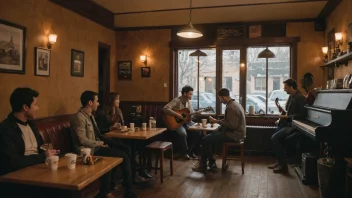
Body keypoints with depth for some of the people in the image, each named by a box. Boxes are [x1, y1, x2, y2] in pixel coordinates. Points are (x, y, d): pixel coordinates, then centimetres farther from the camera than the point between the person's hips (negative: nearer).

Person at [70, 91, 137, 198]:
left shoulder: (90, 115, 13)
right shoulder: (79, 117, -17)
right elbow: (83, 140, -23)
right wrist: (101, 143, -14)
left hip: (97, 146, 10)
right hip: (90, 150, -10)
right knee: (123, 156, -16)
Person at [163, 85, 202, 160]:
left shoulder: (189, 101, 6)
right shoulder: (176, 100, -17)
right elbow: (165, 108, -28)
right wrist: (177, 114, -30)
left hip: (186, 121, 7)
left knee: (198, 132, -11)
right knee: (183, 133, -34)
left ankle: (190, 150, 4)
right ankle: (185, 152, -8)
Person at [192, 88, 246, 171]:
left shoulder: (230, 107, -20)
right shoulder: (235, 103, 12)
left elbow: (231, 125, -25)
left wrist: (216, 121, -16)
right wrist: (219, 121, 8)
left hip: (234, 135, -11)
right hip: (236, 132, 11)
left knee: (205, 140, -14)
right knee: (209, 136, 15)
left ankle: (211, 163, 2)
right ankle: (203, 163, 13)